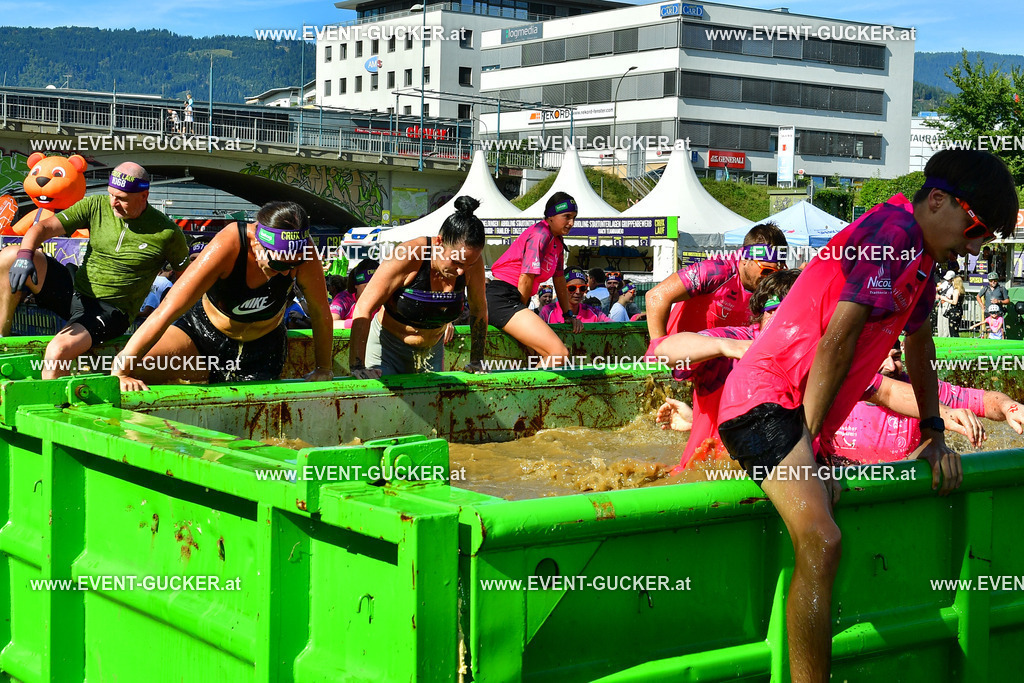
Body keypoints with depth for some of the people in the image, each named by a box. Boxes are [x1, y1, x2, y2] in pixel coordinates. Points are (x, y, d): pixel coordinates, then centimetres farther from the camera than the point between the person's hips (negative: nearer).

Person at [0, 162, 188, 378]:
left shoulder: (167, 233, -8)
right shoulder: (96, 206, -1)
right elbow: (44, 228, -5)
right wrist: (24, 255, -24)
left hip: (110, 311, -5)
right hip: (71, 292, 5)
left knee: (58, 351, -33)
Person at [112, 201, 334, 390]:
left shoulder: (302, 254, -30)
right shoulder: (228, 246, -36)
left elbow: (321, 311, -14)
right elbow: (168, 310, -37)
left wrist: (324, 369, -6)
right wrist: (120, 373, -40)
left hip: (262, 347, 2)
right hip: (203, 330, -2)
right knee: (133, 370, -21)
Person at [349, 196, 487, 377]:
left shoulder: (472, 260, -16)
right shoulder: (408, 256, -28)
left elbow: (479, 310, 0)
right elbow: (363, 308, -27)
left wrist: (476, 361, 2)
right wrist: (357, 366, -32)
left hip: (432, 350, 4)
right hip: (387, 347, -4)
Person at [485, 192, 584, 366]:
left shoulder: (557, 242, 19)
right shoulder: (541, 233, -12)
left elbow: (560, 280, 26)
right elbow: (526, 278, -13)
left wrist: (568, 315, 25)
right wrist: (520, 313, -3)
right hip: (503, 300, -11)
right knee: (560, 354, -21)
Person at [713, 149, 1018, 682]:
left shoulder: (921, 258, 17)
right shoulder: (891, 233, -15)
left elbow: (919, 343, 31)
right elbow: (837, 341, -19)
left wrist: (933, 433, 29)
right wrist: (809, 440, -14)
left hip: (799, 411, 11)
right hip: (764, 397, -11)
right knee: (822, 543, -27)